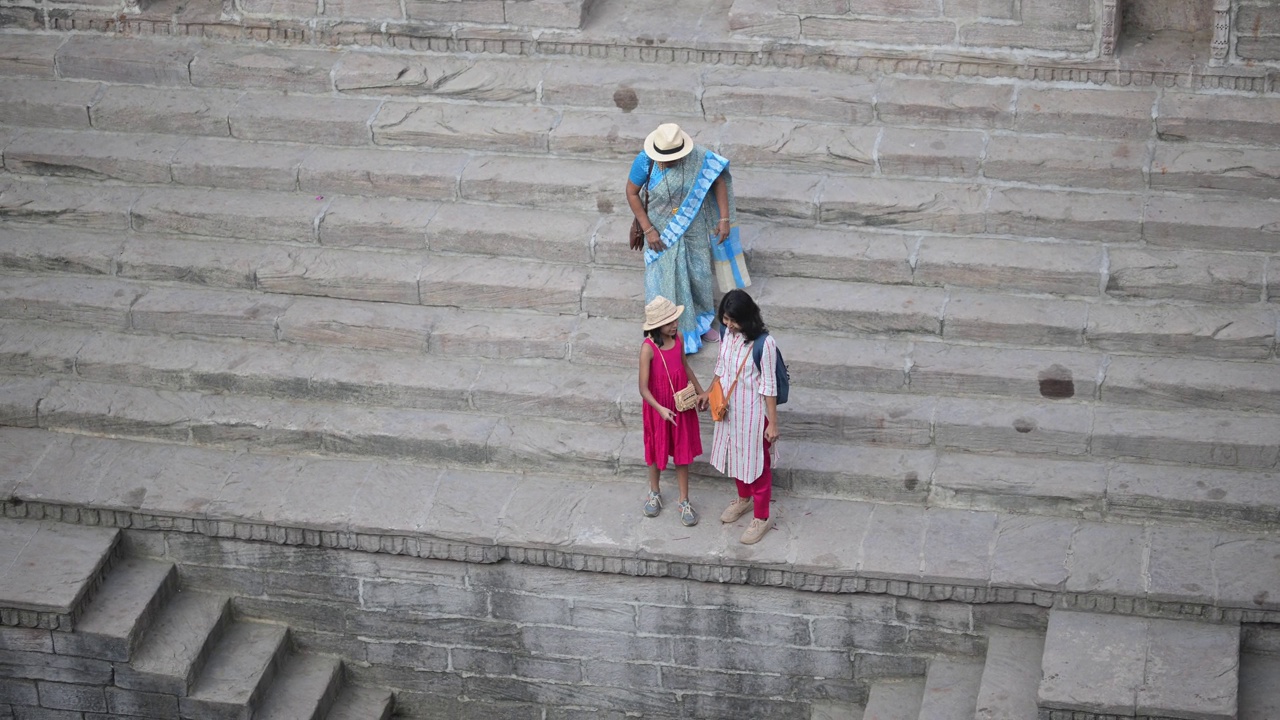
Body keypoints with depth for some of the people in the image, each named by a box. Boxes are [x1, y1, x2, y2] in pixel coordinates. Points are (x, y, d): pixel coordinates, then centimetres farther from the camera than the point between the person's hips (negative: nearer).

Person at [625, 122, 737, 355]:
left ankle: (701, 323, 44)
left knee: (699, 274, 19)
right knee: (665, 282, 7)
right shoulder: (645, 161, -24)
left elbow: (719, 181, -7)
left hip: (694, 231, 2)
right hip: (662, 233, -2)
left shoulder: (699, 158, -23)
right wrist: (648, 230, -13)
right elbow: (632, 193, -11)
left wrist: (724, 219, -12)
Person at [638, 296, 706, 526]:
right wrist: (660, 409, -36)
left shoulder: (678, 338, -8)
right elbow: (643, 388, -24)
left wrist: (700, 392, 11)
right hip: (658, 408, -4)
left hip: (682, 405, 4)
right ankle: (654, 493, 40)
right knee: (657, 450, 17)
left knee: (683, 452, 12)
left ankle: (684, 501, 25)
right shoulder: (648, 348, -25)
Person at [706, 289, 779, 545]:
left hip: (753, 412, -7)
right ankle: (744, 499, 49)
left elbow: (769, 386, -21)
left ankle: (762, 518, 23)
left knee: (757, 462, 7)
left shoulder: (764, 343, -26)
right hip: (730, 408, 7)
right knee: (735, 454, 24)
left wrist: (773, 423, -16)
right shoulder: (728, 334, -6)